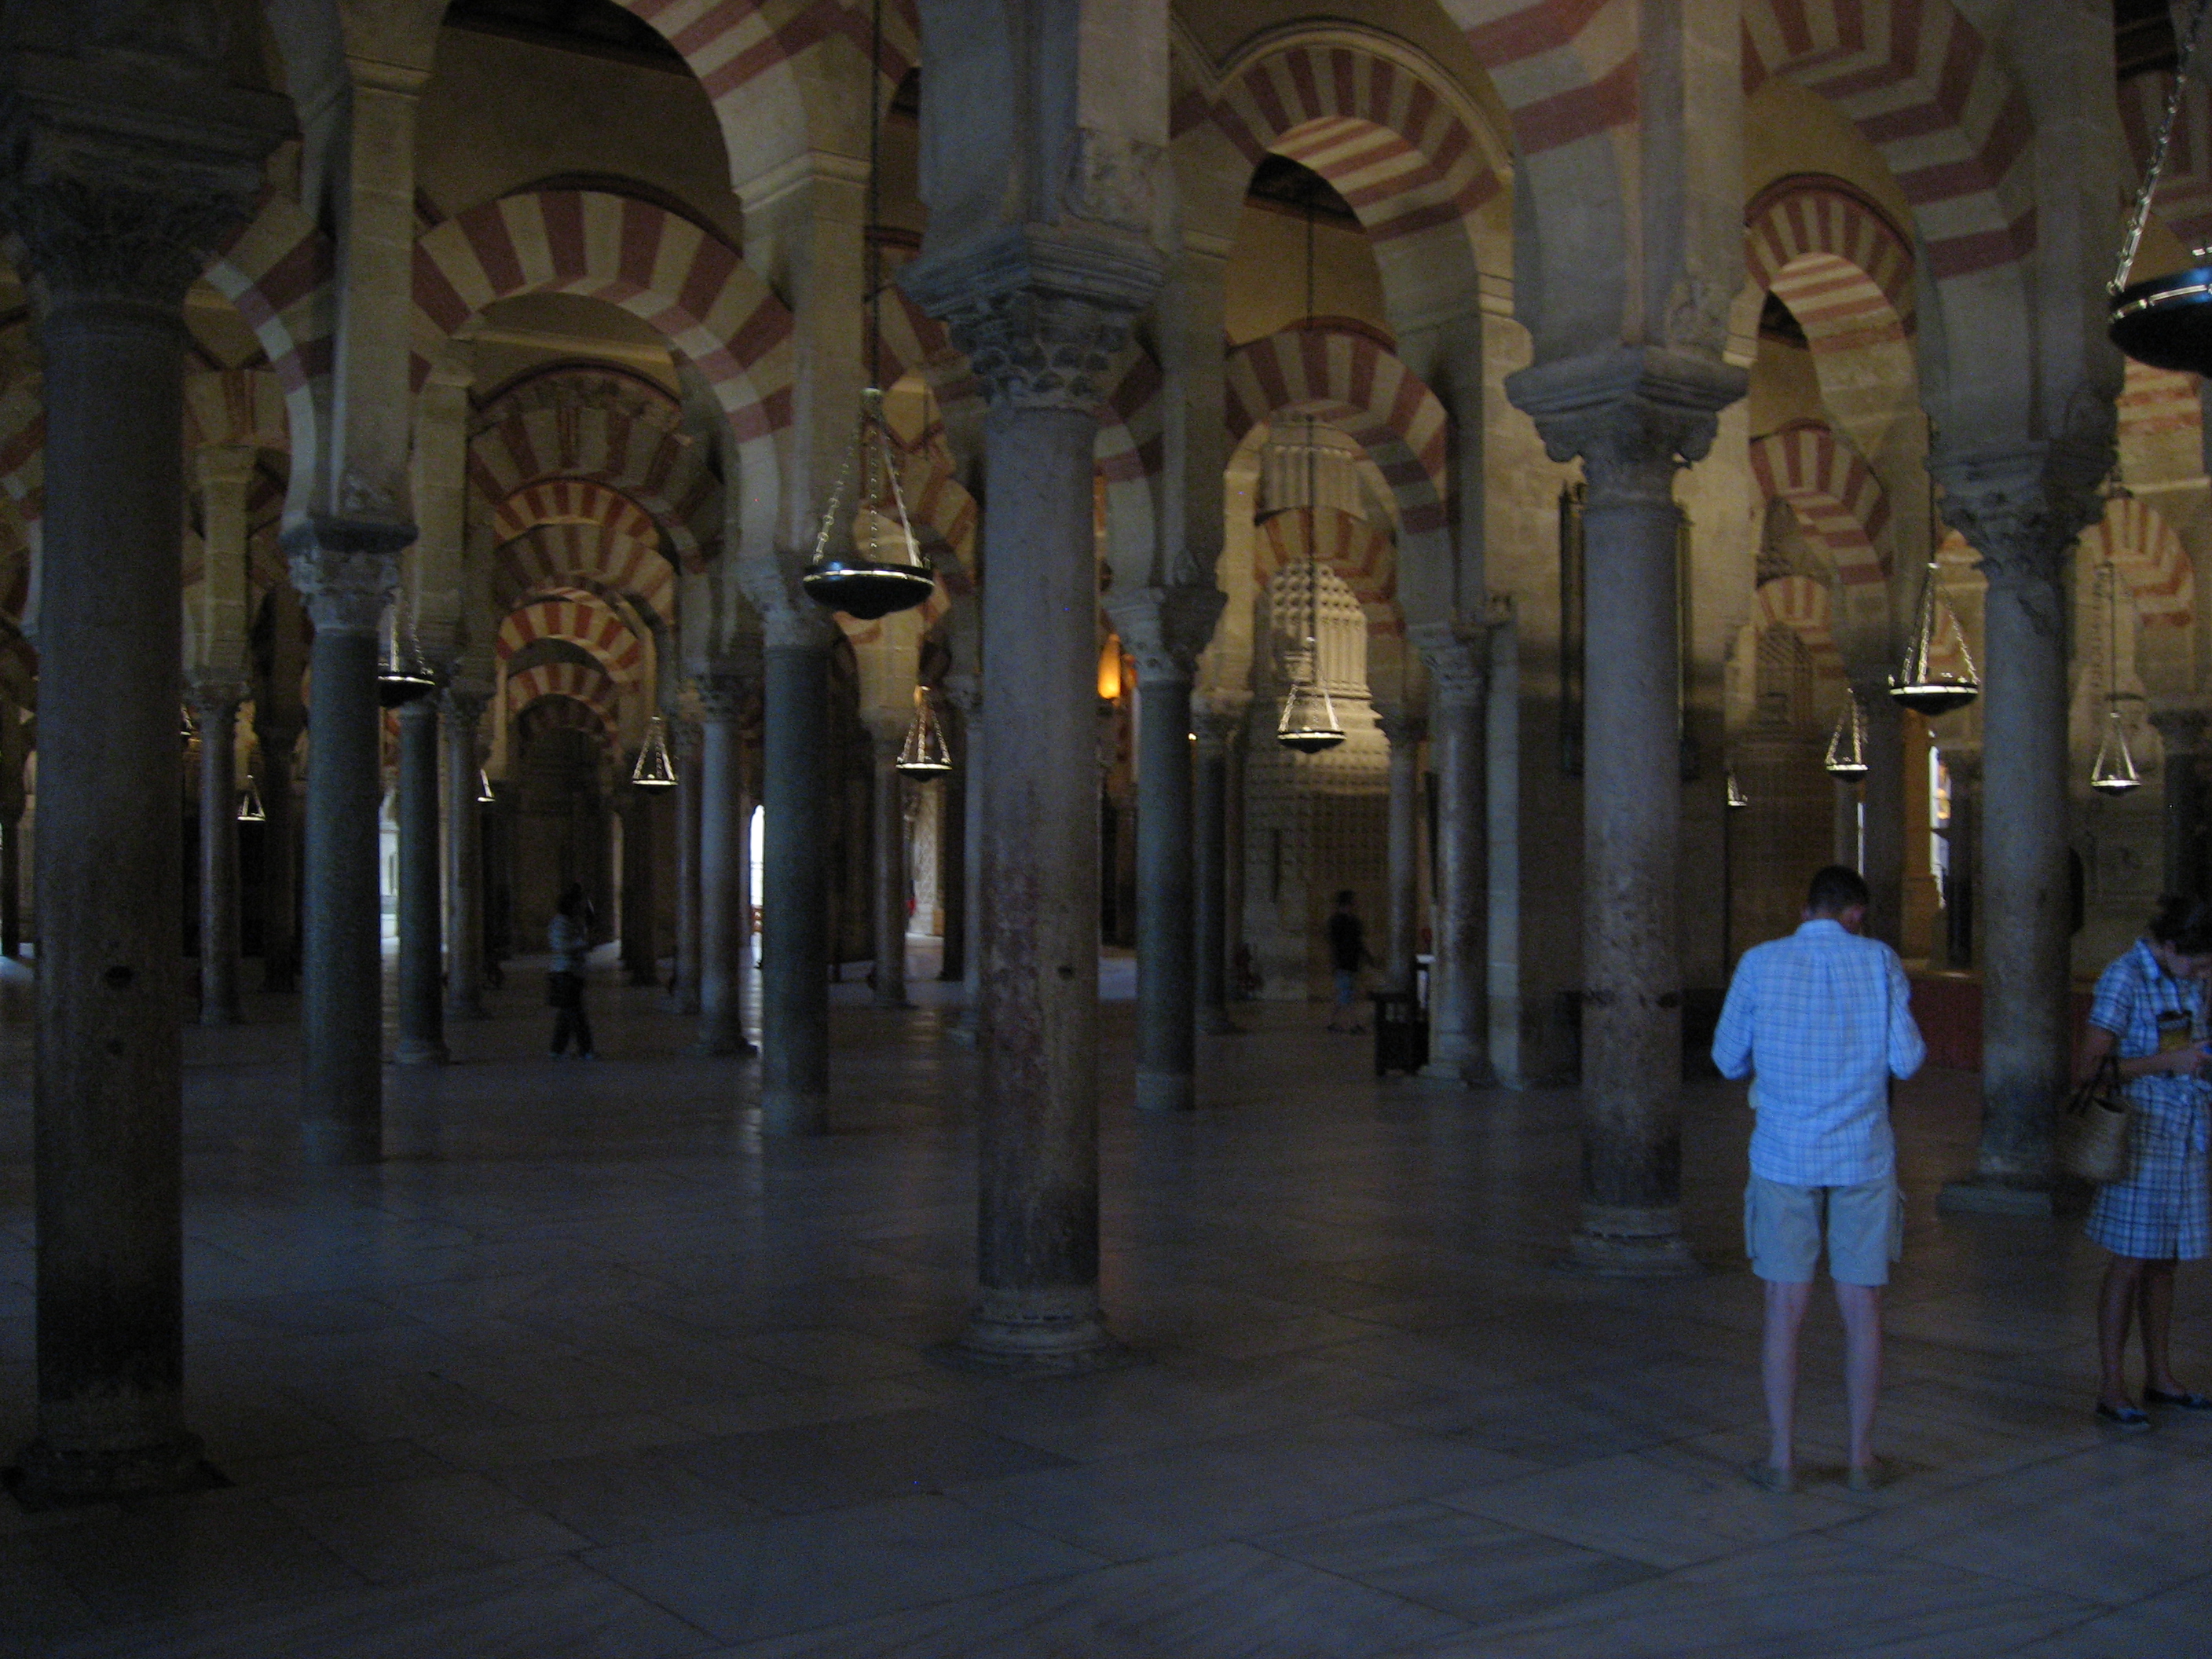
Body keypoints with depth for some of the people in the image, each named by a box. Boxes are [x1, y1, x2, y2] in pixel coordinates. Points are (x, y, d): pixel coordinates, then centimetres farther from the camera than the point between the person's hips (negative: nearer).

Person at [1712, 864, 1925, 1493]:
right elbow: (1906, 1060, -5)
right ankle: (1862, 1457, 16)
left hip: (1784, 1157, 0)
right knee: (1862, 1309, 9)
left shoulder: (1760, 963, -2)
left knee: (1785, 1309, 5)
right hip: (1863, 1158, 0)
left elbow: (1730, 1058, 5)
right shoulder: (1880, 962, -3)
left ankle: (1782, 1459, 8)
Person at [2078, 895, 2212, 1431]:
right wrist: (2167, 1062, -22)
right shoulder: (2124, 979, -13)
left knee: (2163, 1261, 14)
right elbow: (2091, 1063, -18)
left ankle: (2160, 1377, 24)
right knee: (2130, 1263, -3)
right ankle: (2112, 1388, 4)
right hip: (2140, 1138, -7)